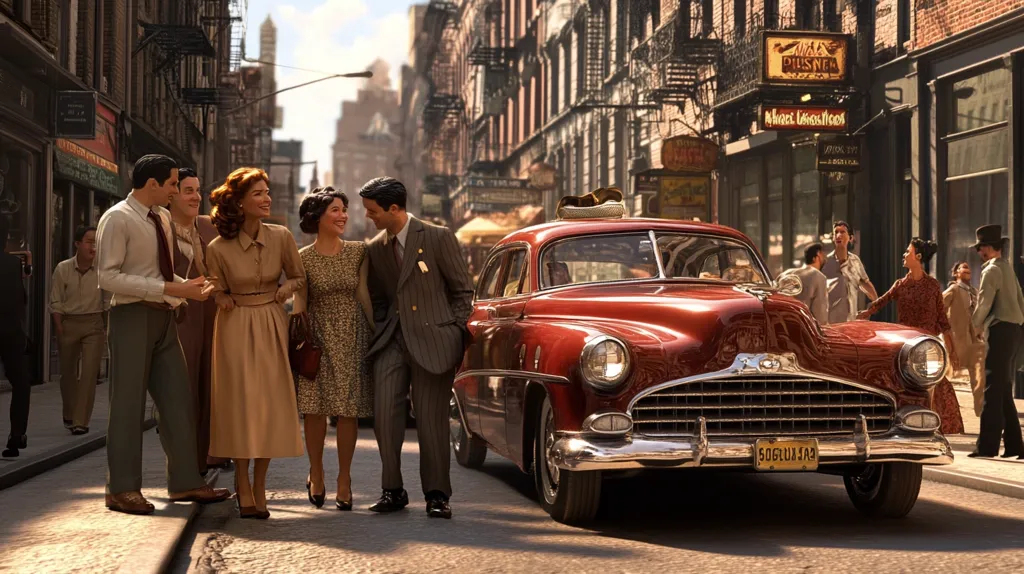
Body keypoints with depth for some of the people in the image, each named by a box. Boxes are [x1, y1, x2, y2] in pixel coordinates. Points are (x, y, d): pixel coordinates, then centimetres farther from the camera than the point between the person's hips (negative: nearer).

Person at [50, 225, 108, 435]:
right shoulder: (63, 269, -5)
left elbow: (108, 301, 0)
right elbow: (56, 302, 0)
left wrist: (108, 328, -1)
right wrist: (59, 330, -3)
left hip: (94, 324, -1)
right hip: (69, 323, 1)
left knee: (90, 372, -8)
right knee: (68, 372, 13)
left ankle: (81, 421, -4)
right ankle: (69, 415, 33)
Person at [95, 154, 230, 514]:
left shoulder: (162, 218, 13)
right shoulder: (117, 219, -11)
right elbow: (108, 277, -18)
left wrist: (187, 286, 1)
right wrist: (170, 289, -21)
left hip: (164, 317, 8)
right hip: (132, 317, -7)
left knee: (178, 400, 8)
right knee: (128, 402, -1)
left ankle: (185, 482, 15)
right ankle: (122, 488, 8)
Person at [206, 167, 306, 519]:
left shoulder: (281, 237, -4)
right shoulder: (218, 249, -9)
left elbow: (298, 278, 9)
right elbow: (217, 293, 6)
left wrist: (282, 291, -7)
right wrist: (230, 301, -12)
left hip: (272, 325, 2)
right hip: (236, 327, -2)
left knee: (270, 404, 1)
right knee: (241, 403, -4)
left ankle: (259, 487, 12)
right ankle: (243, 486, 7)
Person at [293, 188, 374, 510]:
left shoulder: (358, 252, 5)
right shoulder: (304, 258, 0)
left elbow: (363, 296, 11)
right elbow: (299, 305, 1)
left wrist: (377, 332, 8)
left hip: (352, 337, 1)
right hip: (318, 336, -1)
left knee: (349, 409, -1)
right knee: (315, 408, -5)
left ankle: (344, 480, 8)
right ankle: (316, 475, 14)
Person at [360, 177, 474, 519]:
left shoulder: (438, 238, -4)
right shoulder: (375, 249, 11)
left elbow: (463, 290, 1)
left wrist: (450, 333, -4)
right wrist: (381, 333, 7)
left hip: (431, 341, -4)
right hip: (392, 341, 4)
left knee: (431, 421, -1)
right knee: (384, 415, -7)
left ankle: (437, 495, 10)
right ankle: (392, 491, 6)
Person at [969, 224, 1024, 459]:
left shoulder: (992, 270, -10)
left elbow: (984, 304, -15)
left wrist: (974, 327, -2)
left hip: (1001, 331, -9)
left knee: (994, 390, -10)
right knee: (1004, 391, 12)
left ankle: (987, 445, -12)